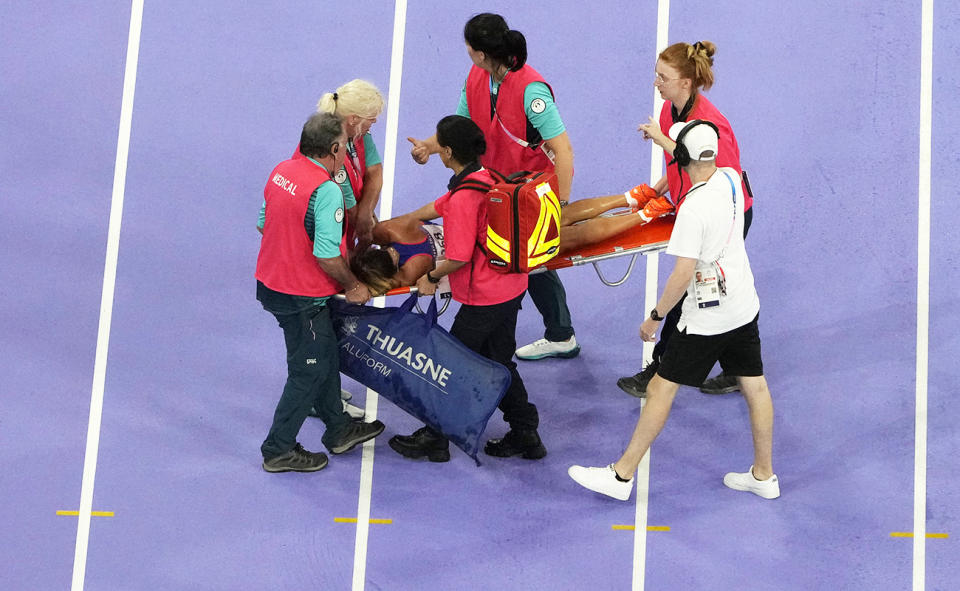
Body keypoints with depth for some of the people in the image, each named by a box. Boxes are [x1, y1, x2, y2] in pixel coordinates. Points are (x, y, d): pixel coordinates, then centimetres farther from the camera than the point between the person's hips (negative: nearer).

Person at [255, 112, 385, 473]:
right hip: (302, 297, -9)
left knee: (325, 359, 23)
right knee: (309, 372, 8)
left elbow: (263, 223, 12)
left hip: (271, 281, 9)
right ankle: (279, 450, 20)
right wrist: (353, 287, -12)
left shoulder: (282, 170, 1)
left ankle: (338, 430, 39)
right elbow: (327, 255, -28)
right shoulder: (326, 191, -26)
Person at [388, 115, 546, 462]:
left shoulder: (465, 195, -24)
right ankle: (525, 434, 26)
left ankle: (434, 438, 22)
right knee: (498, 361, 20)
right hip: (511, 286, 9)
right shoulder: (487, 177, 5)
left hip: (485, 297, -9)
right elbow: (440, 207, 18)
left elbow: (459, 257, -25)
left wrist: (431, 278, -6)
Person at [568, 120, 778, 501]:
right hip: (744, 308, 8)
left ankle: (621, 476, 9)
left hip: (707, 319, -8)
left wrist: (656, 316, -11)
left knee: (660, 389, 1)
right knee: (755, 387, 15)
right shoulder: (731, 178, -2)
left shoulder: (693, 208, -24)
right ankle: (764, 475, 29)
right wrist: (664, 138, 30)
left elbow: (682, 275, -24)